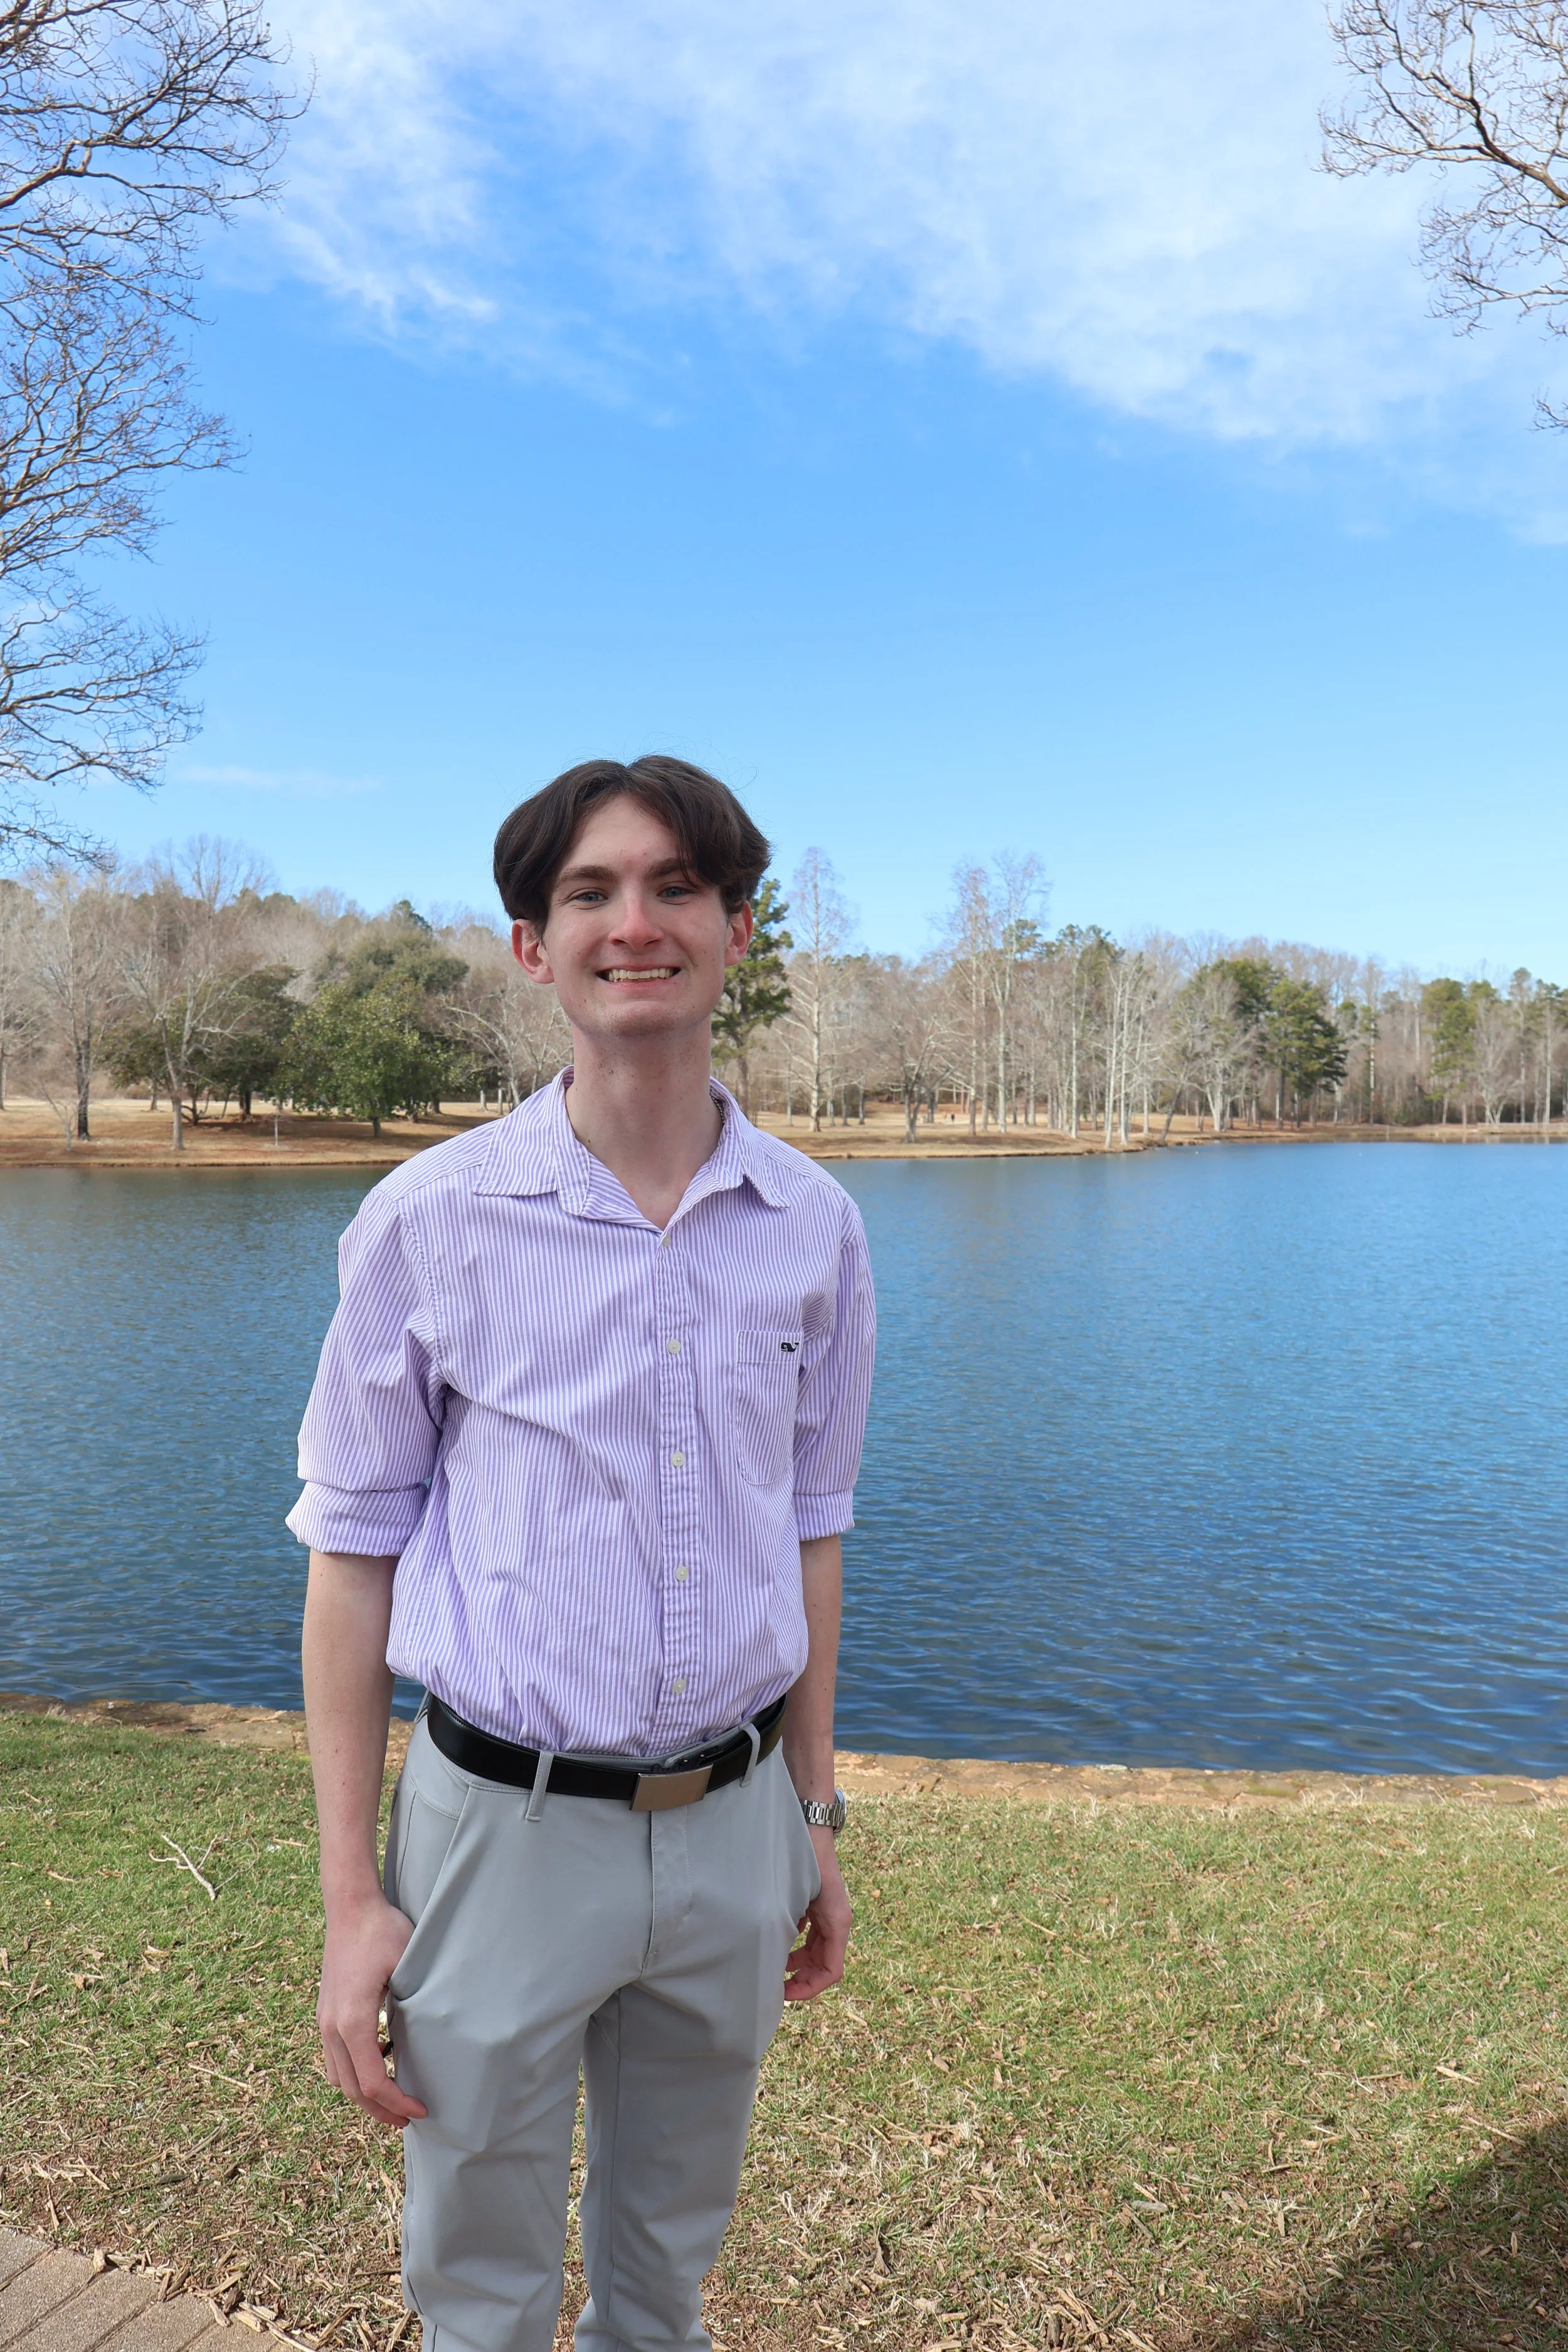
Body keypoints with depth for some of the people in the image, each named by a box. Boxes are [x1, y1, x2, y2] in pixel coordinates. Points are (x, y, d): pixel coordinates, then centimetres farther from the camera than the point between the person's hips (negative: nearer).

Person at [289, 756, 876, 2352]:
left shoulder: (812, 1227, -3)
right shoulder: (429, 1222, -12)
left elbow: (805, 1535, 6)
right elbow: (353, 1553, -6)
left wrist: (813, 1820, 11)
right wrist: (352, 1898, -6)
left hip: (731, 1827, 3)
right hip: (507, 1823, -2)